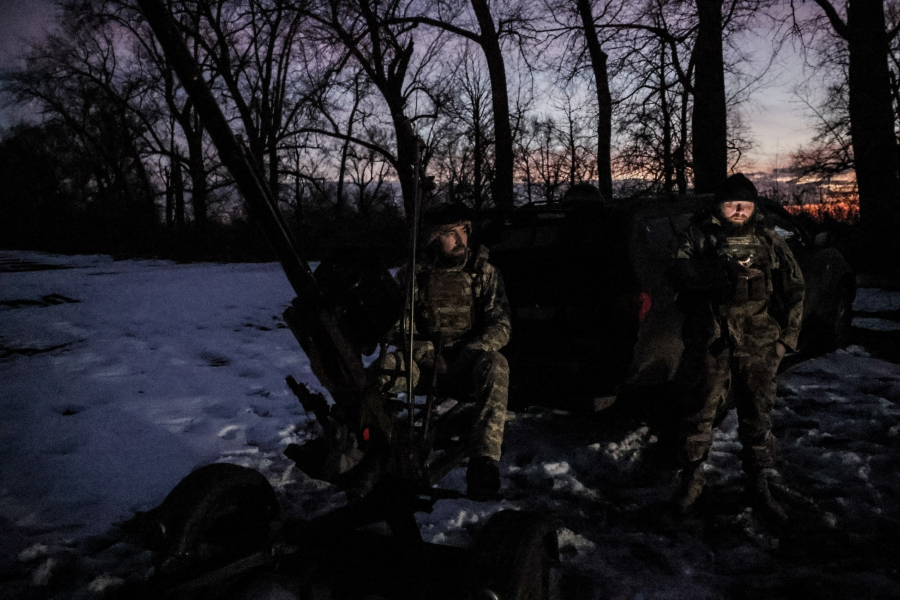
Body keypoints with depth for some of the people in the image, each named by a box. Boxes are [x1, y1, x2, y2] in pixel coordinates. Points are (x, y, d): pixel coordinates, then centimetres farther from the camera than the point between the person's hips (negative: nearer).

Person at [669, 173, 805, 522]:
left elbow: (794, 289, 14)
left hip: (758, 348, 2)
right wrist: (723, 270, -27)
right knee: (698, 413, 5)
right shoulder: (697, 237, 4)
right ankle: (692, 478, 24)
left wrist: (787, 336, 6)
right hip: (709, 345, -2)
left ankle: (758, 489, 25)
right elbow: (681, 272, -14)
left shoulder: (769, 242, 10)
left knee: (757, 418, 11)